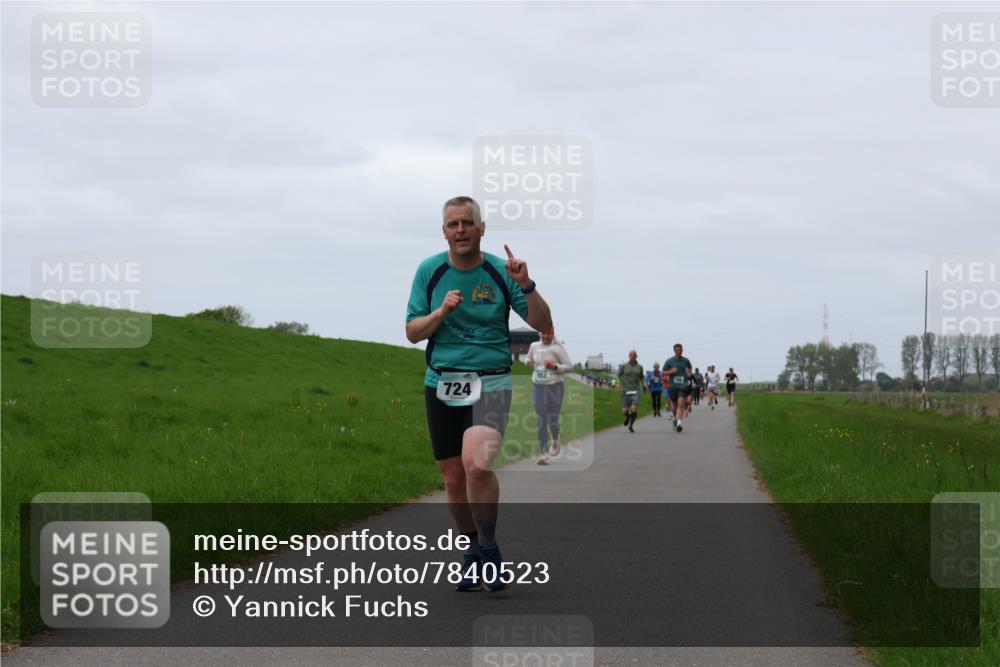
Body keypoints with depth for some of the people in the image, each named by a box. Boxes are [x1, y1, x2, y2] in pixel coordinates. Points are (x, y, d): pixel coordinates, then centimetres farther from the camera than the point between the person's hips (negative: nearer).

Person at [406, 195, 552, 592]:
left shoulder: (500, 272, -2)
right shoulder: (429, 271, 4)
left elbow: (543, 324, -3)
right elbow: (412, 332, 5)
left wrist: (526, 286, -19)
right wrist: (441, 313, -14)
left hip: (490, 383, -3)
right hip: (440, 384, 3)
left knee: (477, 464, -25)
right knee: (453, 477, 7)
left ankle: (489, 549, -6)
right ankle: (474, 553, 28)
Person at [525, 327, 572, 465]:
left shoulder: (558, 348, -9)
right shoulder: (534, 346, 4)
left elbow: (570, 366, -8)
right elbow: (528, 359, 22)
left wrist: (554, 366, -22)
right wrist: (528, 362, -1)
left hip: (555, 386, -3)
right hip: (538, 386, 3)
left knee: (553, 420, 5)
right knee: (541, 421, -5)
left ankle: (555, 441, 38)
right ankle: (544, 453, -6)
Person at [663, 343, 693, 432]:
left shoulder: (686, 361, 6)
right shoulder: (669, 361, 2)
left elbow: (689, 369, 23)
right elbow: (663, 373, 5)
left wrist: (689, 373, 0)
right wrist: (671, 371, -13)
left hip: (683, 386, -1)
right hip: (672, 386, 1)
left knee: (681, 404, -17)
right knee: (674, 405, 12)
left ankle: (679, 423, -25)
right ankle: (675, 418, 41)